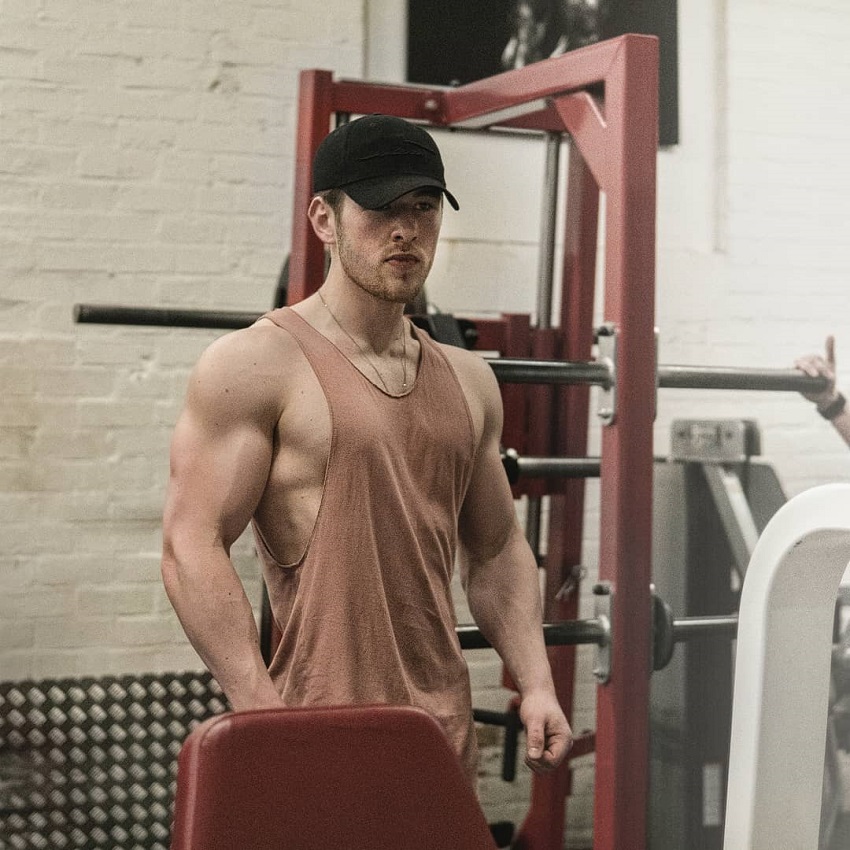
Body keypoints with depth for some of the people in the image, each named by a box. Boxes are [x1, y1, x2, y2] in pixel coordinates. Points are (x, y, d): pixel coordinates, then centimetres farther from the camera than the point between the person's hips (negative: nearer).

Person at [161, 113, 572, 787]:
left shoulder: (468, 382, 14)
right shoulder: (256, 366, -6)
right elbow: (192, 546, -13)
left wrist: (536, 685, 8)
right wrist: (265, 717, -20)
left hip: (445, 733, 6)